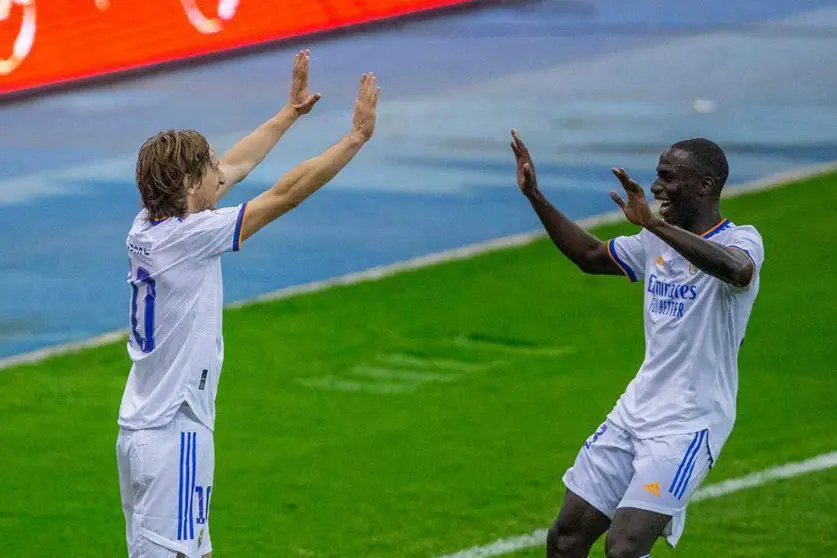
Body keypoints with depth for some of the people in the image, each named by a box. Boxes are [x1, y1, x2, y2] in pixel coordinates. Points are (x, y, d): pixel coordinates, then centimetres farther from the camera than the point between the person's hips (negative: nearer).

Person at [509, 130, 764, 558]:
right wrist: (535, 197, 21)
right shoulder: (656, 242, 12)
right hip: (633, 414, 8)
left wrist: (655, 223, -44)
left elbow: (736, 270, -38)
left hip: (688, 426, -8)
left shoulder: (740, 241, -13)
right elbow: (591, 257, 28)